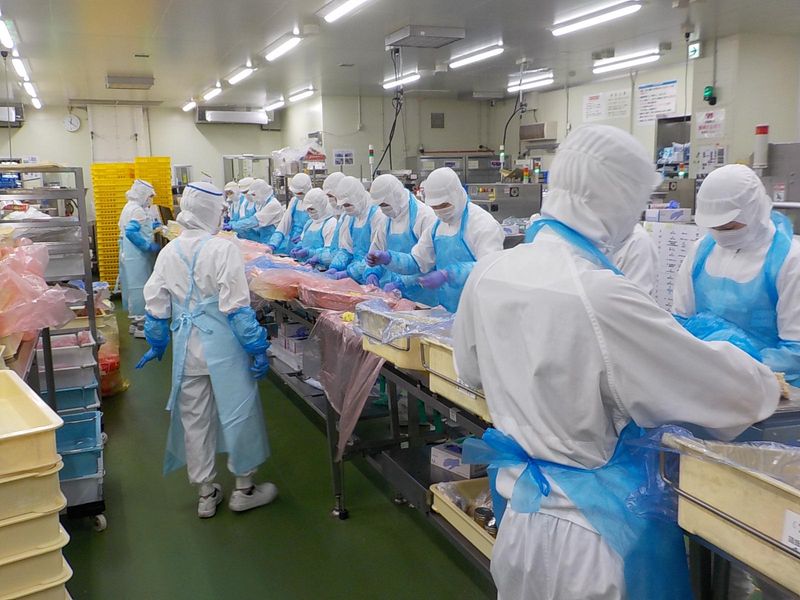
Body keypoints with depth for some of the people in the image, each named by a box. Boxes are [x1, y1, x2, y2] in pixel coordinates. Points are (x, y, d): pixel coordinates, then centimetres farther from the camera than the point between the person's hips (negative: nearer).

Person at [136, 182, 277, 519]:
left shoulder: (168, 252, 2)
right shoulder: (223, 249, -15)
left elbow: (156, 304, 8)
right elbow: (237, 306, -17)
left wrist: (156, 343, 21)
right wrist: (257, 346, -11)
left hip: (187, 348, 6)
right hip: (223, 345, -5)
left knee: (194, 418, 14)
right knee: (239, 412, 10)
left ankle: (206, 494, 27)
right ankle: (244, 489, 23)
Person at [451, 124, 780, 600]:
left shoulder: (489, 272, -7)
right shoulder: (601, 295, -28)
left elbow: (471, 371, 11)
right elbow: (726, 386, -16)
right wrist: (769, 385, 5)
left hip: (519, 508, 6)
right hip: (591, 530, -6)